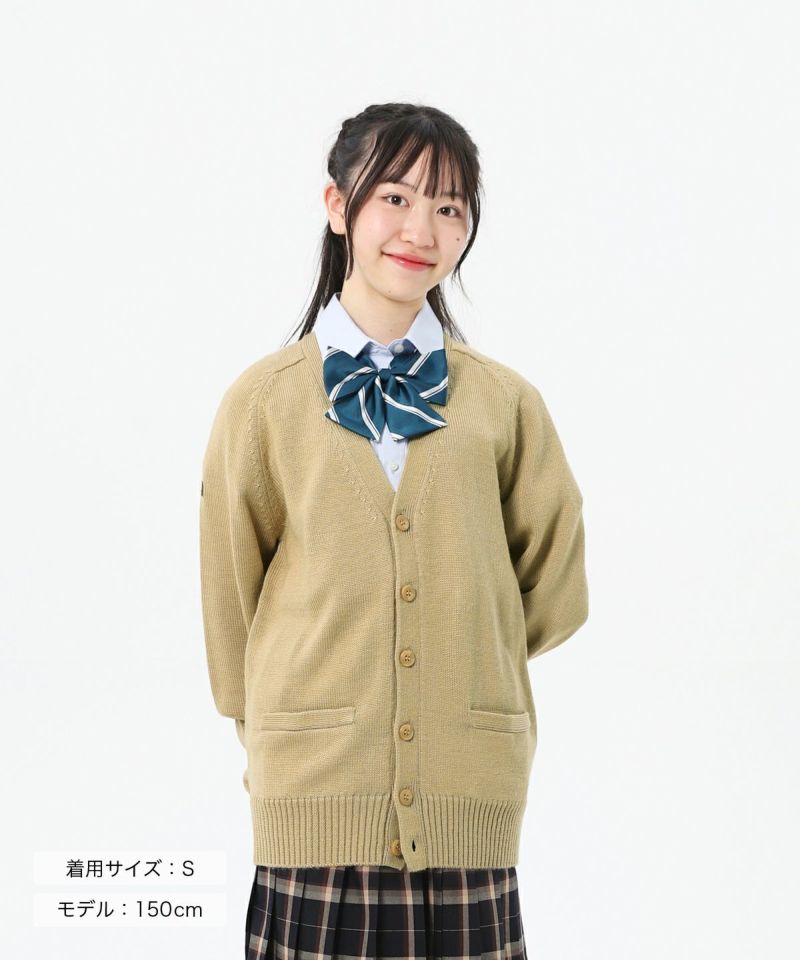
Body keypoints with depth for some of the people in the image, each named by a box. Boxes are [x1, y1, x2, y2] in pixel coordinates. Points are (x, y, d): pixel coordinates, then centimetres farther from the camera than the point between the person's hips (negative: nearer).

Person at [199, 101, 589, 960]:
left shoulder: (506, 404, 5)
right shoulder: (263, 400, 3)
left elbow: (557, 589, 15)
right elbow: (228, 595, 10)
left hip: (470, 799, 1)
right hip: (316, 795, -1)